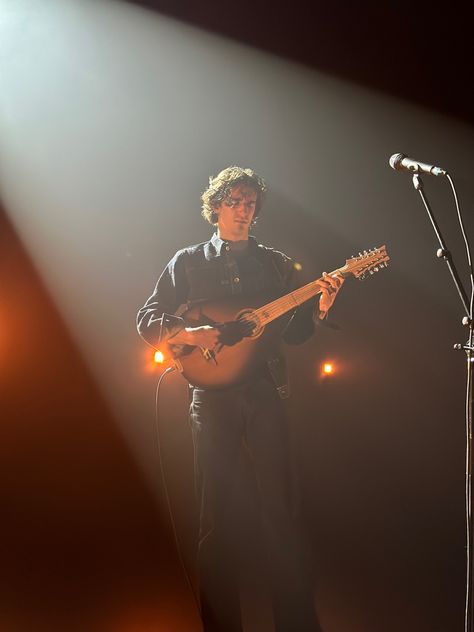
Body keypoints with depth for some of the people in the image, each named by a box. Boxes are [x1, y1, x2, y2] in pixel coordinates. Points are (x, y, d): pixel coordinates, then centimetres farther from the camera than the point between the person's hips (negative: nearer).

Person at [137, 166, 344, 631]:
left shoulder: (276, 263, 13)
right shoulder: (187, 262, 8)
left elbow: (294, 332, 12)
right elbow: (147, 320, 4)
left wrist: (319, 309, -8)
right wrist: (190, 335, -14)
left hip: (266, 392, 1)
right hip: (213, 394, -1)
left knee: (280, 509, 3)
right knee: (215, 513, 4)